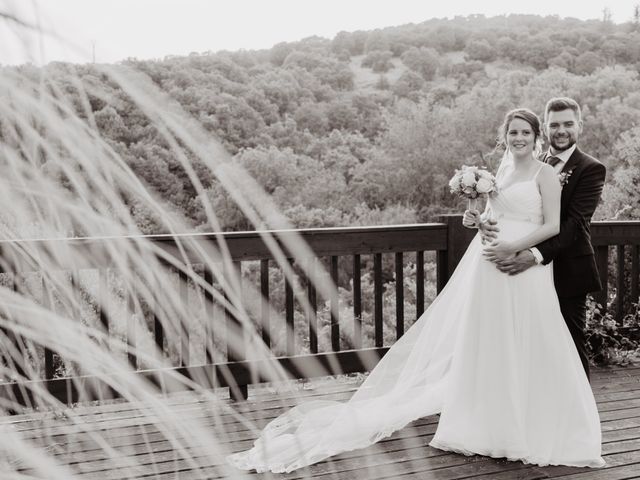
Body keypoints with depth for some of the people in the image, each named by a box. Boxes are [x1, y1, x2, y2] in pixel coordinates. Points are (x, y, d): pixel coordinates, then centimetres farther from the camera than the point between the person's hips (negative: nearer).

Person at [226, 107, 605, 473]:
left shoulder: (546, 173, -2)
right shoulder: (501, 171, 16)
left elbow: (553, 225, -8)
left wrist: (513, 246, -18)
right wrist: (477, 218, 3)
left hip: (525, 270, -6)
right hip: (488, 266, 6)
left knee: (524, 352, -1)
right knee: (482, 346, 9)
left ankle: (531, 431, 14)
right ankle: (487, 426, 21)